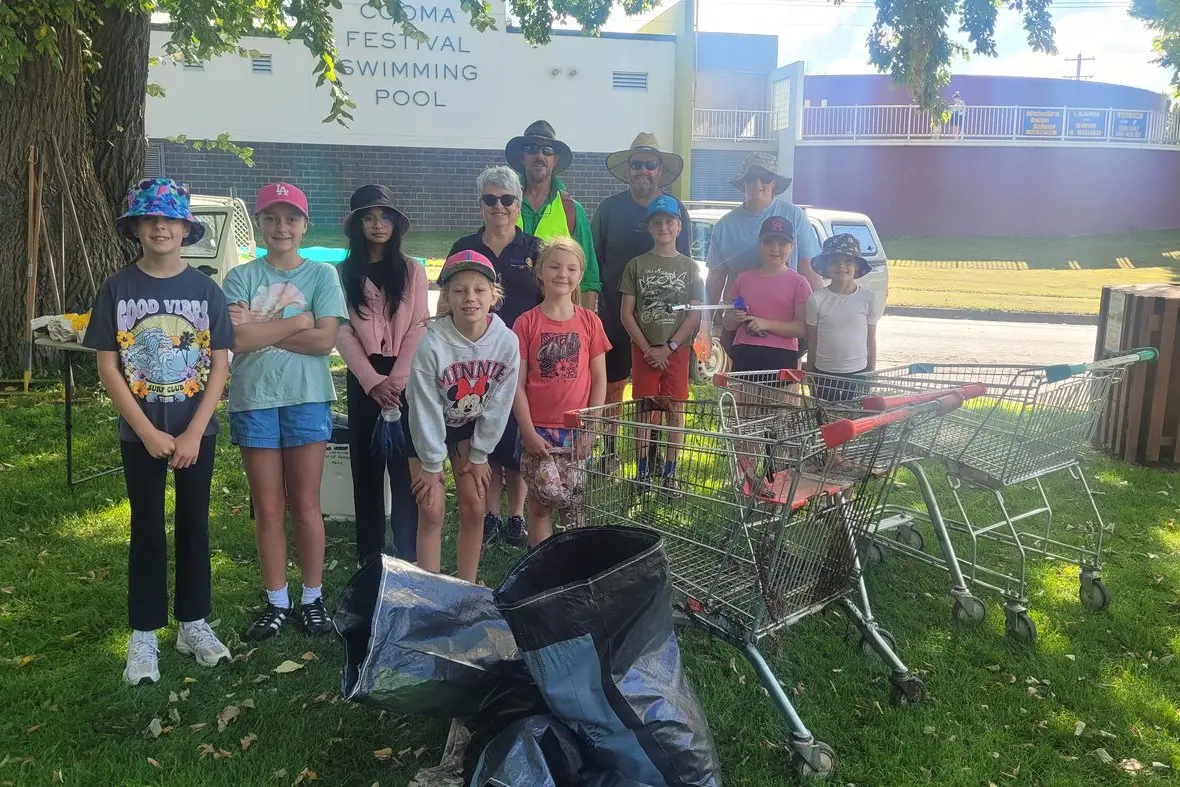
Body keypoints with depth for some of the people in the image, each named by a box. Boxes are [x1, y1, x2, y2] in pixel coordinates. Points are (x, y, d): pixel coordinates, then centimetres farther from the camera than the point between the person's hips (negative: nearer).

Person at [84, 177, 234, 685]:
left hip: (197, 430, 1)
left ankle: (194, 624, 23)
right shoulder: (117, 289, -3)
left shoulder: (205, 289, -2)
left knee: (194, 527, 9)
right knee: (147, 532, 7)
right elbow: (107, 368, -4)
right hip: (140, 433, 0)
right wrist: (148, 432, -12)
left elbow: (219, 366, -3)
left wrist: (193, 434, -11)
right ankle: (143, 635, 18)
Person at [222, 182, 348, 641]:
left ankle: (313, 599, 19)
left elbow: (325, 341, -10)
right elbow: (236, 339, -10)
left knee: (306, 506, 5)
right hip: (253, 401, 1)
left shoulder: (322, 275, 2)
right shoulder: (241, 277, 4)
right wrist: (295, 321, -9)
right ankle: (276, 603, 20)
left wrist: (260, 331, -10)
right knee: (268, 509, 8)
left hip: (307, 399, -1)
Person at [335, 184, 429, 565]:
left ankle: (408, 553, 6)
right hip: (363, 378, 1)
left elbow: (418, 328, -2)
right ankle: (369, 554, 15)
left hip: (405, 377, -1)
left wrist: (396, 379, -13)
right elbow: (343, 333, -2)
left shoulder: (413, 270, 4)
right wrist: (373, 381, -12)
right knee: (366, 464, 6)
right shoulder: (344, 273, 5)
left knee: (405, 463, -1)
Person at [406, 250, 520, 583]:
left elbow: (498, 405, -11)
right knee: (432, 513, -3)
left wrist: (479, 455, -5)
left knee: (474, 509, 3)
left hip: (472, 426, 3)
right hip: (426, 428, -3)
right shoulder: (431, 341, -31)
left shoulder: (507, 341, -22)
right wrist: (432, 464, -14)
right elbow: (426, 408, -21)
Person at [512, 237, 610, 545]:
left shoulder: (590, 322, 3)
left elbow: (599, 380, 4)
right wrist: (529, 433, -9)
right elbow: (517, 384, -2)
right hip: (539, 430, -1)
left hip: (578, 430, 1)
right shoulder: (526, 323, -1)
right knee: (541, 502, 2)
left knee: (577, 505, 4)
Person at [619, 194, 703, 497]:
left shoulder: (689, 267, 5)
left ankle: (670, 473, 8)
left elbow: (695, 315, 0)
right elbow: (627, 313, 1)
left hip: (677, 350, 0)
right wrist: (647, 349, -8)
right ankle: (642, 470, 9)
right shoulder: (636, 265, 5)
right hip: (643, 349, 0)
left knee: (675, 411, 1)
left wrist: (669, 348, -10)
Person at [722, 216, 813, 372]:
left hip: (781, 358, -3)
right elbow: (728, 324, 21)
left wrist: (767, 324, -15)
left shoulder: (798, 283, 4)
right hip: (743, 356, 3)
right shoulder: (744, 278, 15)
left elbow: (804, 328, -5)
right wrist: (735, 318, -3)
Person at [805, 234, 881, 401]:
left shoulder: (868, 298, -1)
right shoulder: (817, 299, -4)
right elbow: (812, 342, 4)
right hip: (824, 375, 0)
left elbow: (871, 341, 7)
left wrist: (871, 374, 8)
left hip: (858, 374, 1)